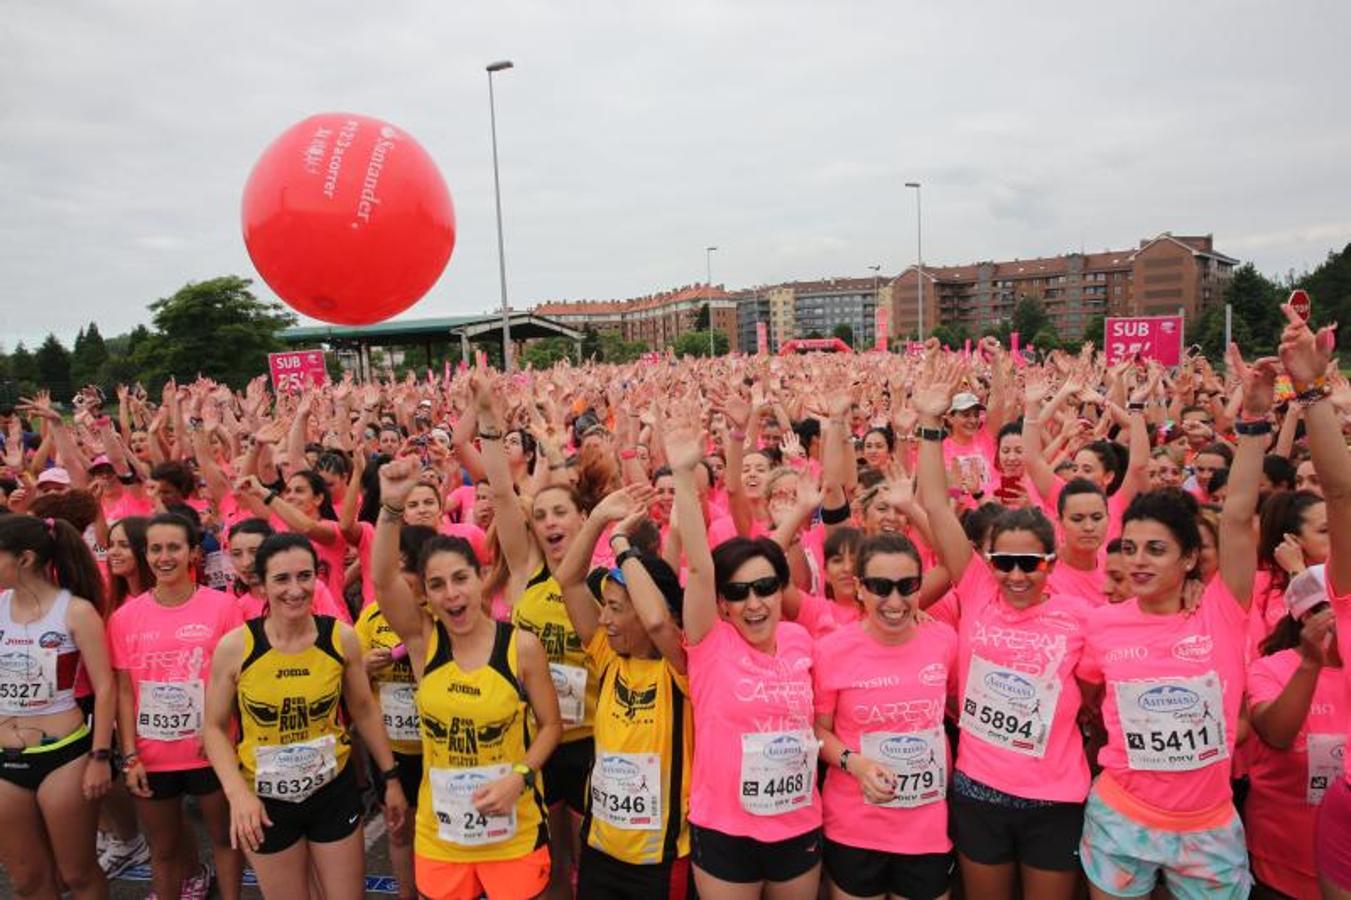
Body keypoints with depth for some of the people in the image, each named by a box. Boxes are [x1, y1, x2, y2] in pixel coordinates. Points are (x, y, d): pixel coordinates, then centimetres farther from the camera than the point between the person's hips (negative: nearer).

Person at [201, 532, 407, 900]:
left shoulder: (341, 638, -11)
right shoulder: (234, 646, -16)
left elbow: (364, 711, 2)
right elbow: (214, 727, -4)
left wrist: (390, 777, 6)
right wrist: (237, 792, -17)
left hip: (334, 791, 1)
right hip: (266, 800, -1)